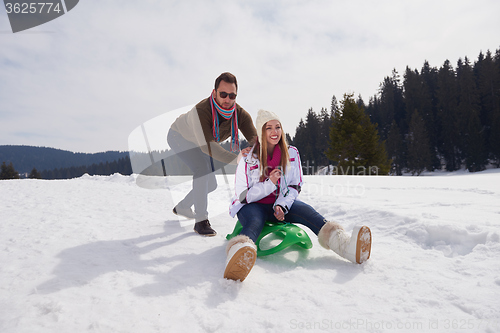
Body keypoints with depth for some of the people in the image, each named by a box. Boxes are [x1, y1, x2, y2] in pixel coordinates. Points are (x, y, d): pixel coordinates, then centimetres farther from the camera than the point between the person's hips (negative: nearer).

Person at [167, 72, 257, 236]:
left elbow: (254, 139, -39)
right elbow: (207, 146, -52)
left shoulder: (240, 114, -28)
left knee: (211, 184, 7)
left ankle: (182, 207, 32)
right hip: (179, 137, -6)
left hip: (198, 143, 6)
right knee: (202, 168, -29)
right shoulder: (201, 111, -42)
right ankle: (201, 220, -18)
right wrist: (236, 159, -62)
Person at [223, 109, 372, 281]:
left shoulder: (291, 154, 2)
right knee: (254, 223, -36)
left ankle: (345, 244, -46)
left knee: (306, 211, -26)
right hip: (252, 205, -3)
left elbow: (295, 187, 4)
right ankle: (238, 260, -68)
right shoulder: (248, 158, -7)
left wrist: (281, 205, -15)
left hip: (281, 203, 3)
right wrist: (269, 184, -21)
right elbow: (242, 195, -9)